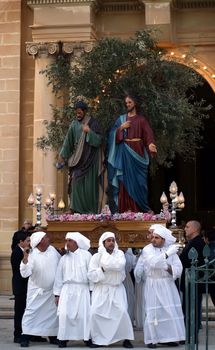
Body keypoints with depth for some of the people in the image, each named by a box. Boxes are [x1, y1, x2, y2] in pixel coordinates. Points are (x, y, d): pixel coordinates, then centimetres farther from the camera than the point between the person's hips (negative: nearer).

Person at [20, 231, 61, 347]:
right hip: (37, 290, -5)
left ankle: (53, 336, 22)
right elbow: (25, 273, -29)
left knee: (53, 313, 10)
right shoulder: (32, 255, -21)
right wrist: (25, 258, -41)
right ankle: (25, 337, -5)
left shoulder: (52, 250, -6)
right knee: (31, 312, -8)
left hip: (52, 290, 5)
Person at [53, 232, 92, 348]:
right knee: (64, 314, -8)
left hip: (83, 289, -2)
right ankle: (63, 338, 0)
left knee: (84, 315, -3)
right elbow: (59, 277, 12)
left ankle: (87, 337, 8)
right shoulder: (64, 258, 11)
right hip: (67, 289, 2)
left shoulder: (86, 255, 2)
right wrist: (57, 294, 8)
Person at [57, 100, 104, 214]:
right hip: (77, 159, 3)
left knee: (89, 183, -4)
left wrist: (89, 131, -23)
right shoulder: (74, 124, 7)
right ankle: (76, 208, -4)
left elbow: (99, 140, -10)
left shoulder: (93, 123, -3)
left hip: (90, 159, -3)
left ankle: (90, 209, 3)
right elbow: (68, 141, 11)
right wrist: (62, 156, 8)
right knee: (76, 181, -5)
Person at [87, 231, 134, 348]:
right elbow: (91, 275, -6)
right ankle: (97, 339, 2)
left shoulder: (119, 253, 1)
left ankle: (126, 339, 1)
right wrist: (102, 270, -20)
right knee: (95, 313, -12)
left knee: (122, 312, -13)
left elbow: (119, 265, -22)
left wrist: (105, 255, -17)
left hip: (117, 289, 0)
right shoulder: (96, 256, -1)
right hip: (101, 289, 0)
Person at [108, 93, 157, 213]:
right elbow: (114, 135, 7)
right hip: (124, 153, 2)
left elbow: (148, 134, -7)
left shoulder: (141, 119, 4)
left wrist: (150, 144, -26)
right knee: (125, 179, -2)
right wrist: (121, 128, -10)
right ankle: (126, 207, -2)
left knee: (137, 179, -3)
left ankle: (139, 207, 1)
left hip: (137, 152, -2)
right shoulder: (121, 119, 13)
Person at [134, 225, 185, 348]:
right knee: (152, 312, -3)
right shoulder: (147, 250, -3)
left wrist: (169, 268, -17)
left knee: (171, 311, -1)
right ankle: (152, 339, 4)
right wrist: (166, 254, -23)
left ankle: (169, 337, 8)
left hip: (167, 285, 2)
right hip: (152, 285, -2)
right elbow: (153, 262, -21)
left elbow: (178, 270, -1)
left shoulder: (171, 250, 3)